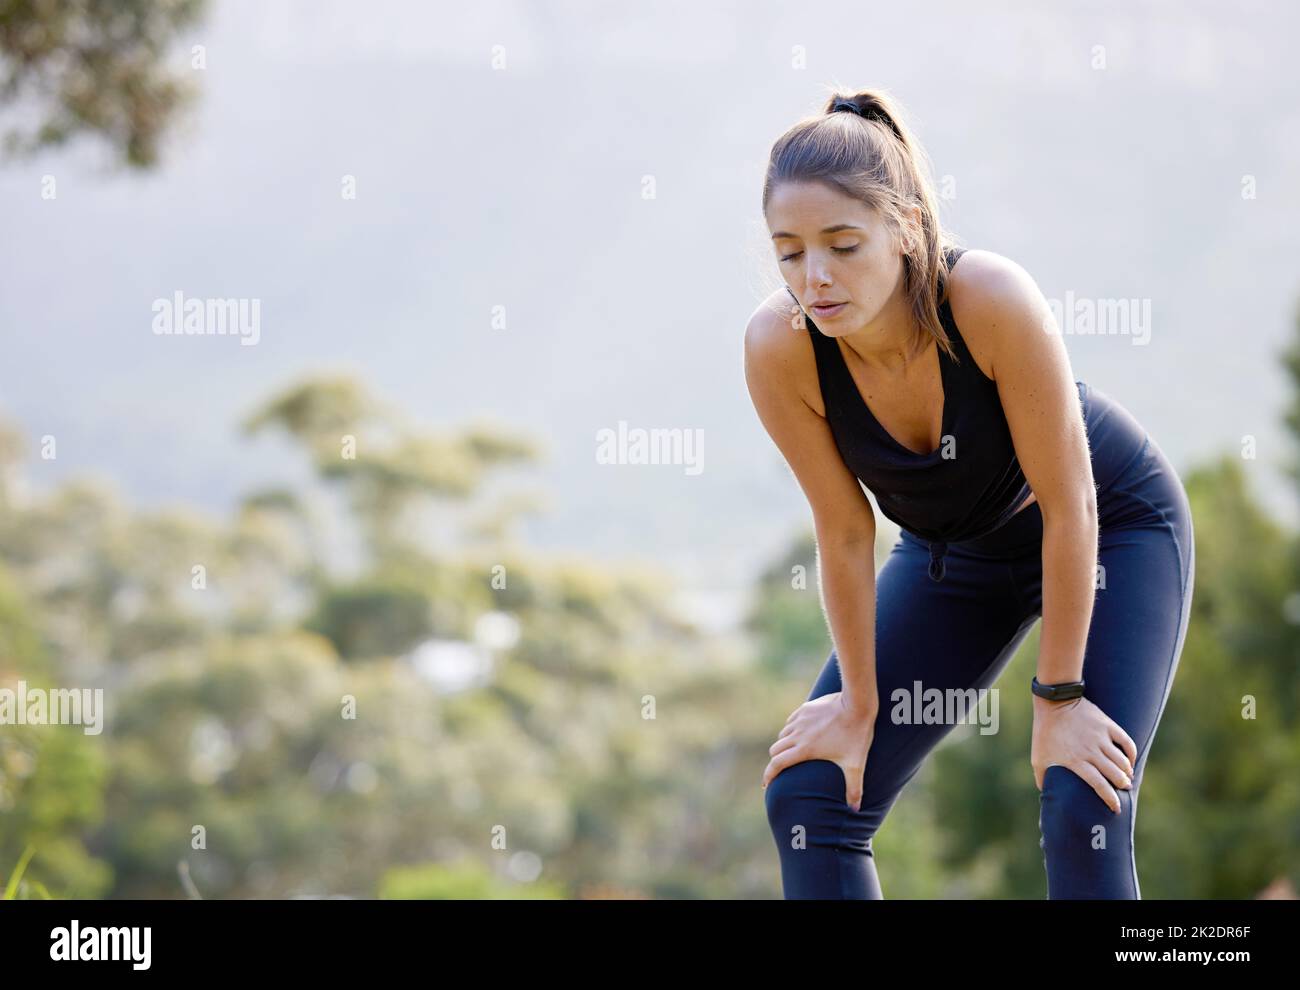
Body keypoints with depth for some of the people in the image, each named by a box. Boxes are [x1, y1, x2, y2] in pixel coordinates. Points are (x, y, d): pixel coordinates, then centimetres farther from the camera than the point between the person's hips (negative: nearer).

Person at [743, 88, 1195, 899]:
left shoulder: (993, 300, -37)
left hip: (1113, 528, -4)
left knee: (1082, 812, -19)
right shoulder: (778, 348, -28)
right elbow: (844, 530, -15)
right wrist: (860, 704, -7)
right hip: (952, 551, 4)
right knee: (808, 796, -6)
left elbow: (1068, 503, -27)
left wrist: (1059, 698, -20)